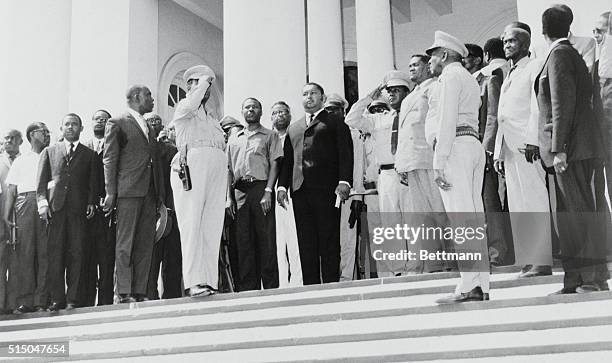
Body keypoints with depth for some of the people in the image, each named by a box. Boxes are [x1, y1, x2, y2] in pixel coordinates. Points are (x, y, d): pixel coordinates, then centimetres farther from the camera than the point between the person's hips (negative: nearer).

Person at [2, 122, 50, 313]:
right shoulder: (20, 161, 21)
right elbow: (11, 190, 14)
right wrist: (6, 214, 3)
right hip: (25, 203, 0)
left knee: (45, 252, -6)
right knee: (24, 252, -6)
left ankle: (42, 300, -6)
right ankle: (25, 301, -5)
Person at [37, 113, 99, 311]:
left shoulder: (90, 154, 17)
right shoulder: (49, 152, 19)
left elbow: (93, 183, 11)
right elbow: (41, 180, 11)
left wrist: (91, 203, -3)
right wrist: (42, 202, -3)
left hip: (78, 208, 0)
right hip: (55, 206, 1)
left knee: (76, 253, -5)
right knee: (55, 253, -4)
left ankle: (72, 299, -1)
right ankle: (57, 299, -1)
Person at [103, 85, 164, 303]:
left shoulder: (148, 127, 24)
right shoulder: (117, 123, 3)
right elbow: (110, 160, -3)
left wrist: (160, 192, 13)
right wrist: (110, 192, -10)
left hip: (149, 192, 7)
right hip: (128, 190, -7)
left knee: (146, 244, 3)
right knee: (125, 244, -5)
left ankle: (140, 292, 5)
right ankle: (124, 293, -4)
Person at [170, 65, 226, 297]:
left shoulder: (212, 120, 32)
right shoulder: (183, 107, 12)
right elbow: (191, 105, -14)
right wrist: (203, 81, 2)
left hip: (217, 171, 6)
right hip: (191, 165, -6)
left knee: (213, 227, -3)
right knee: (192, 224, -12)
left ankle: (210, 282, -6)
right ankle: (194, 282, -17)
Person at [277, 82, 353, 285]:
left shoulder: (335, 123, 11)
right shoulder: (293, 128, 25)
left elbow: (345, 154, 0)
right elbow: (287, 160, 21)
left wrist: (344, 181, -14)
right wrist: (282, 185, 7)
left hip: (326, 190, -4)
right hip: (300, 191, 4)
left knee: (329, 241, -5)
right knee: (306, 243, 1)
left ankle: (331, 285, -2)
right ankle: (310, 286, 4)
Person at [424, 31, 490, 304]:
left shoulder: (450, 76, -1)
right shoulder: (470, 79, 29)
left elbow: (447, 121, -13)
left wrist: (439, 161, -17)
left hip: (455, 147, -9)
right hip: (474, 145, 9)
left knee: (460, 217, -13)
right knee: (474, 216, 3)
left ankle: (469, 286, -17)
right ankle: (481, 285, 2)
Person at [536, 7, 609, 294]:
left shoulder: (559, 54, -7)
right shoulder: (572, 54, 21)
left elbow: (563, 104, -16)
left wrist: (559, 149, -19)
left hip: (571, 147, -9)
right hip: (574, 148, 9)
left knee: (579, 213, -6)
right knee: (568, 214, 9)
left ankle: (595, 278, -1)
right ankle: (575, 280, 11)